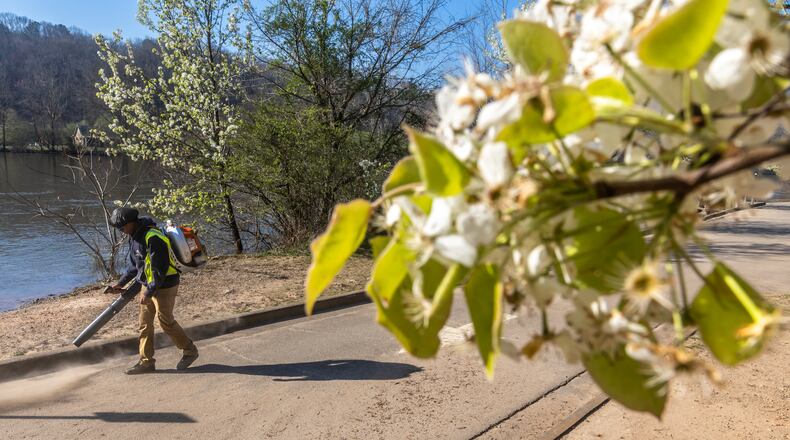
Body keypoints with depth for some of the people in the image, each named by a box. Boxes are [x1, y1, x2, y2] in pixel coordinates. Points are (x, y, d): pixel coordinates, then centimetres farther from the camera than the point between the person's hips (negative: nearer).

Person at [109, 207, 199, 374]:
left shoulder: (153, 238, -25)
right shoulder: (135, 237, 7)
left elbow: (160, 270, -25)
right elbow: (135, 265, 20)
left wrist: (148, 293, -22)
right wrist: (121, 283, 20)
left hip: (164, 286, -9)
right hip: (148, 285, 9)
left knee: (166, 322, 1)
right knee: (145, 324, 10)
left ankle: (190, 351, 19)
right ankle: (146, 362, 20)